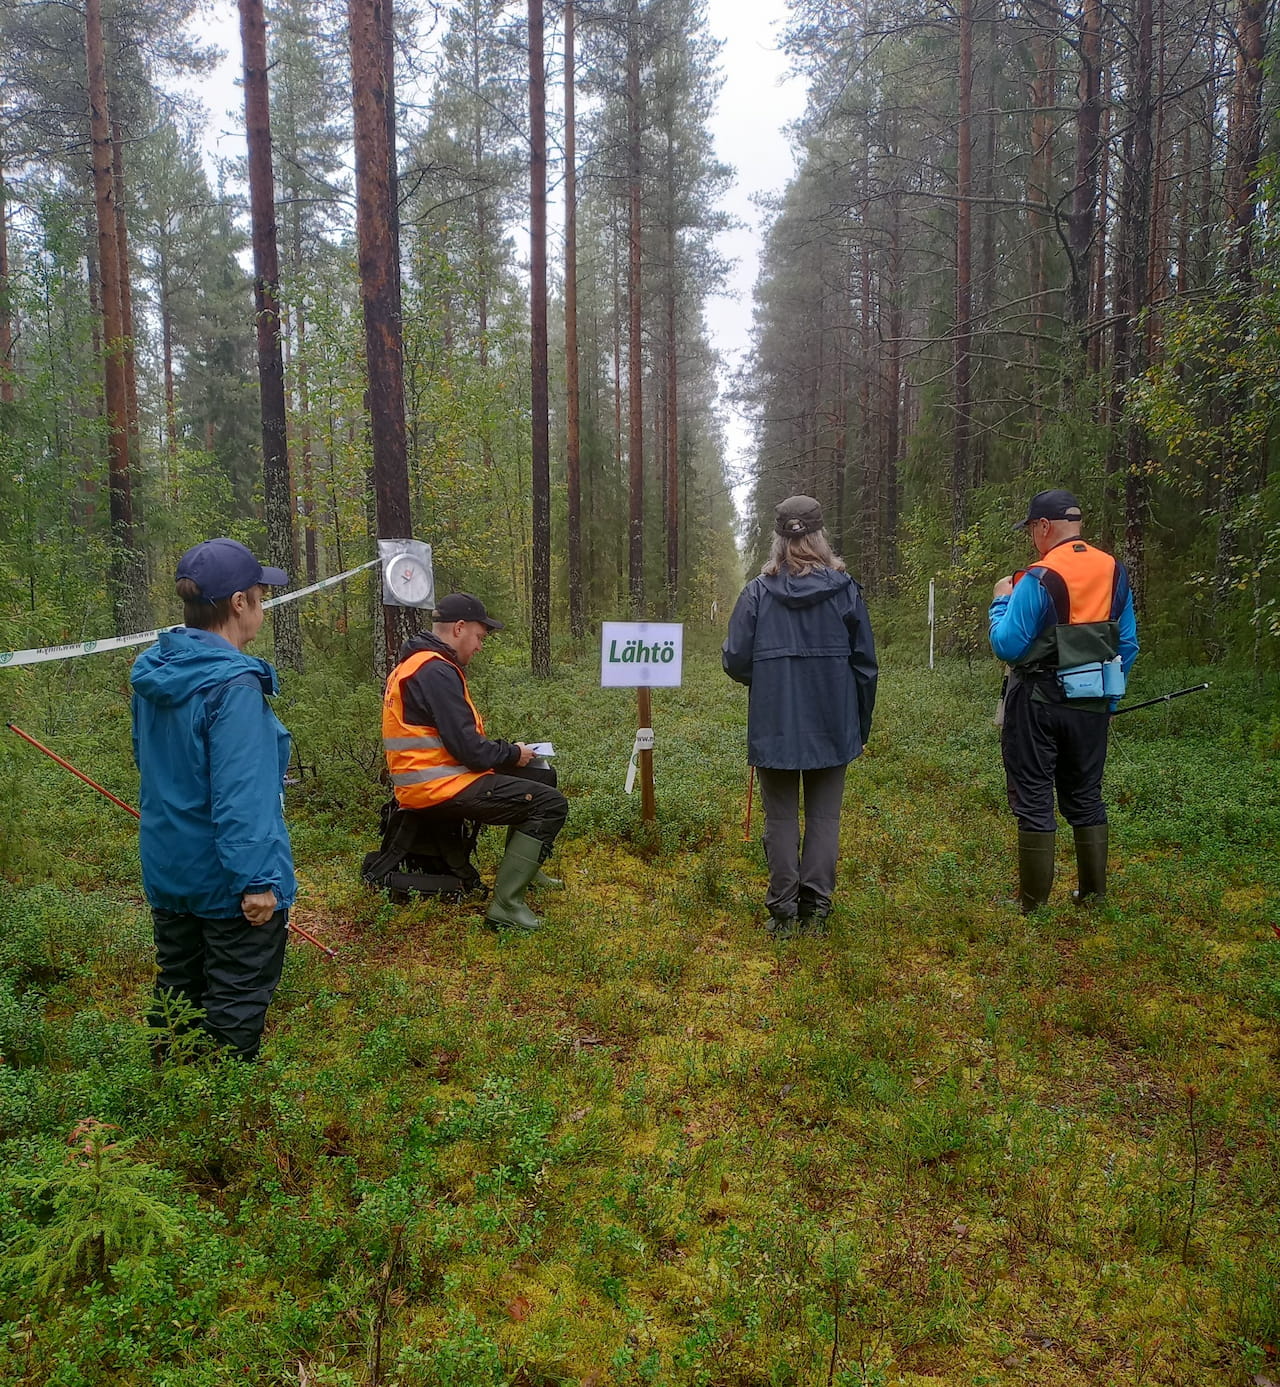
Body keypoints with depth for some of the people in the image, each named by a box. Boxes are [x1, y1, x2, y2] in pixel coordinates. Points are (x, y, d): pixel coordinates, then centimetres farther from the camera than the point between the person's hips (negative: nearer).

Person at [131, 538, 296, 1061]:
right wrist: (256, 880, -22)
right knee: (236, 1008, 8)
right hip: (228, 880, -8)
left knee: (176, 992, 23)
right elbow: (241, 796, -27)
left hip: (167, 867, 9)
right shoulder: (233, 685, -25)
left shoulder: (153, 670, 2)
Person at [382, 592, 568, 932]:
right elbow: (468, 749, -23)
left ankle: (521, 866, 32)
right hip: (441, 787, -11)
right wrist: (513, 753, -5)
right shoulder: (437, 672, -19)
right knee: (551, 804, -15)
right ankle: (505, 904, -16)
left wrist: (505, 751, 10)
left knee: (541, 774, 20)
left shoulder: (418, 663, 14)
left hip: (429, 776, 11)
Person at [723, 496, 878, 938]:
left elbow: (735, 661, -5)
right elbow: (865, 664, 2)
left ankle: (783, 912, 13)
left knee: (780, 819, 9)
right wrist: (861, 727, 12)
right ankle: (816, 909, 13)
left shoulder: (758, 591, -5)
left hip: (773, 726, -1)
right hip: (832, 727, 1)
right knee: (824, 817, 11)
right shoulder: (845, 589, -1)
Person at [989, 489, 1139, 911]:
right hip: (1091, 705, 6)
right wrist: (1109, 698, 18)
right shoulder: (1114, 572, 4)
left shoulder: (1039, 579, -17)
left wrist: (1001, 602, 0)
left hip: (1039, 704, -6)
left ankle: (1033, 903, 7)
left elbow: (1007, 645, -17)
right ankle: (1094, 892, 25)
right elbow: (1128, 646, 9)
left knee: (1033, 801, 2)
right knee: (1085, 797, 17)